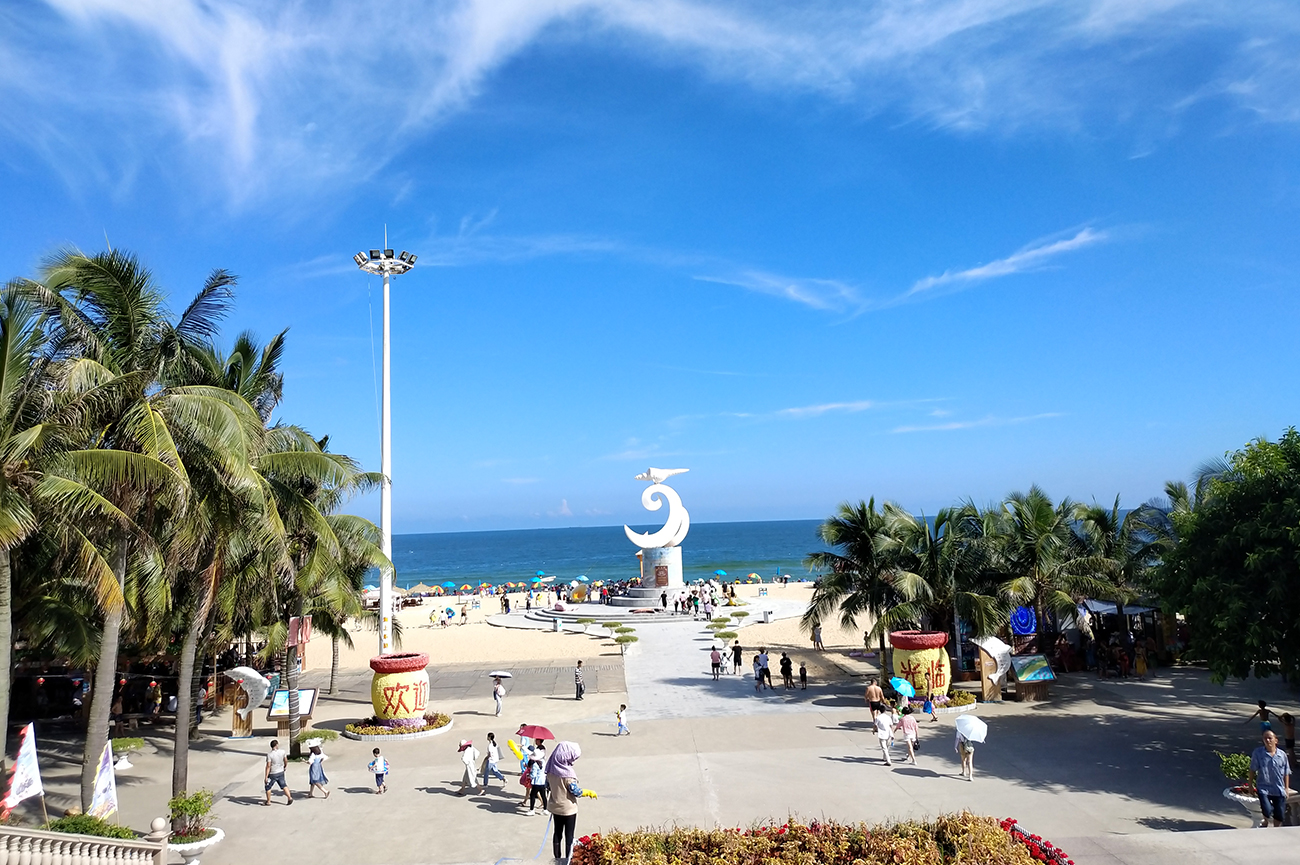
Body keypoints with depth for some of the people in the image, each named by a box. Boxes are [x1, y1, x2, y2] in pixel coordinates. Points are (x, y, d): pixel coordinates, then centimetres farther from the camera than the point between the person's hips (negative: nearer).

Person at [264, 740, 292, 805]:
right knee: (283, 785, 16)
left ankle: (268, 802, 25)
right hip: (281, 772, 4)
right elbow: (286, 761, 6)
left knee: (268, 787, 15)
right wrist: (284, 767, 27)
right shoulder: (282, 752, -6)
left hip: (272, 774, -4)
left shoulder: (269, 755, -19)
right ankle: (290, 798, 8)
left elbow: (268, 766, -20)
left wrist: (266, 776, -16)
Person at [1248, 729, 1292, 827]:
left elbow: (1286, 773, 9)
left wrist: (1286, 788, 7)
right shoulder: (1258, 753, -7)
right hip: (1264, 788, -2)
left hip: (1279, 790, 2)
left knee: (1279, 816, 6)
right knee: (1267, 811, -16)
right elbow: (1253, 770, 0)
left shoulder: (1282, 755, -1)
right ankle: (1265, 821, 20)